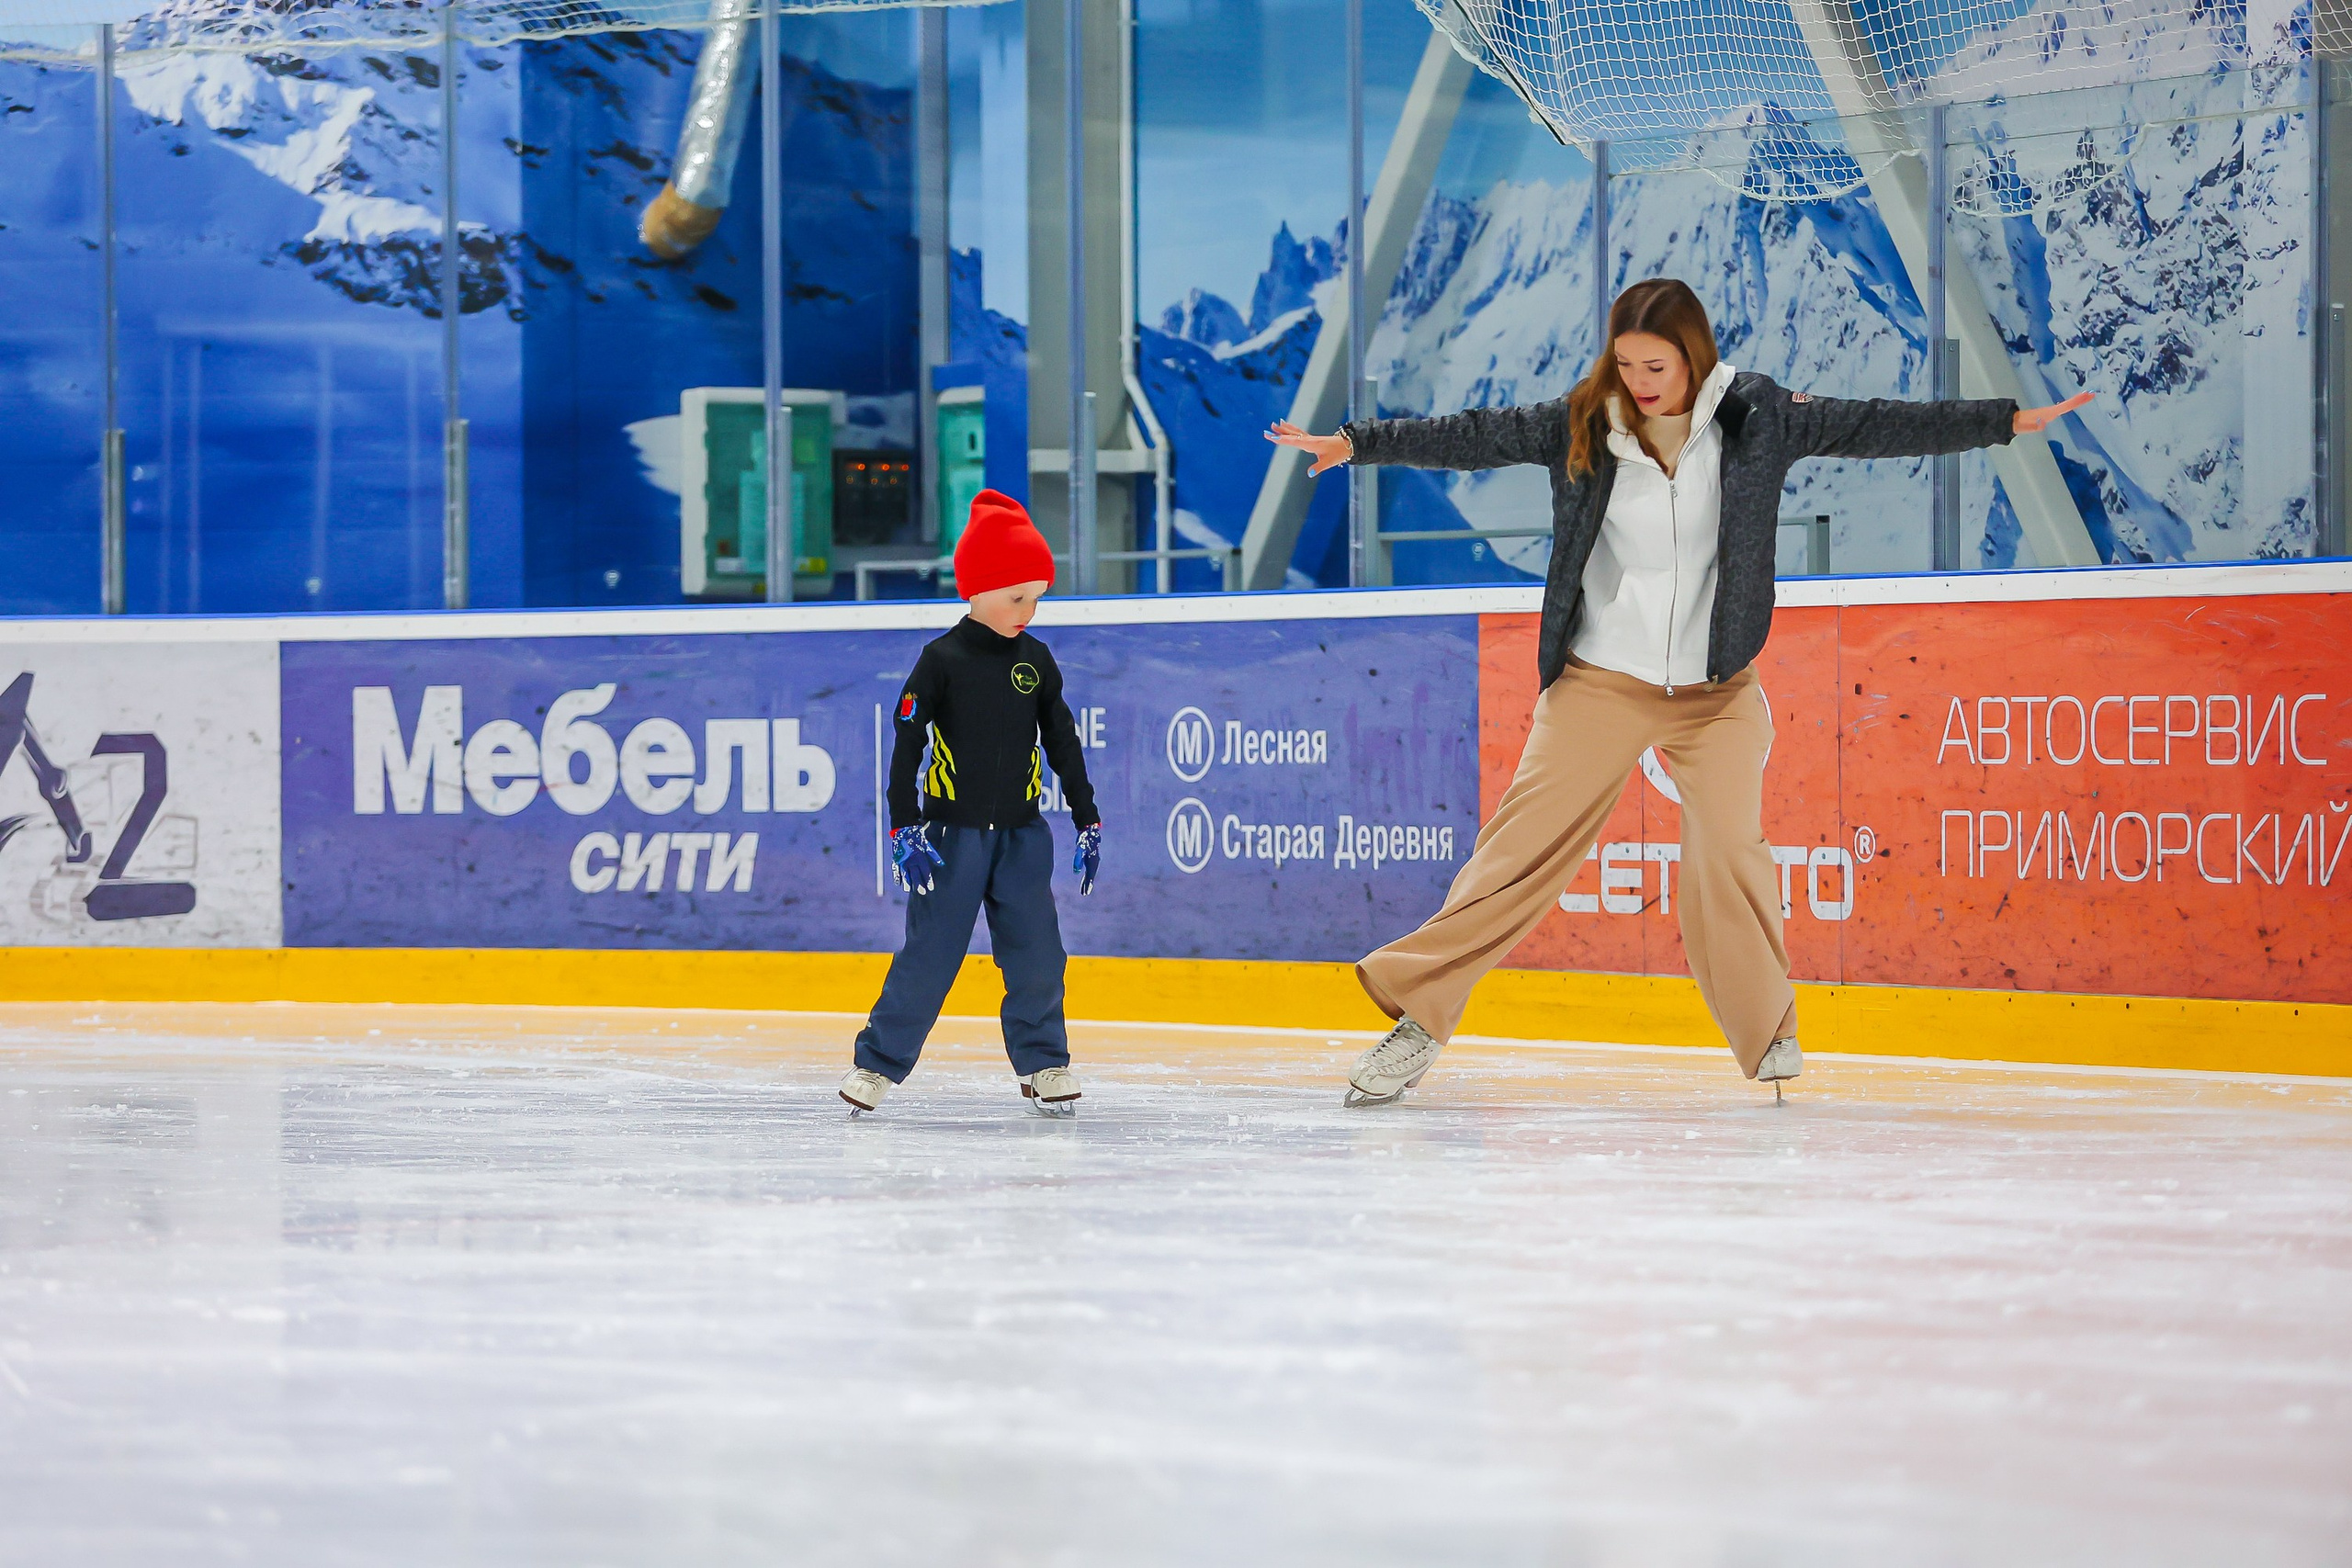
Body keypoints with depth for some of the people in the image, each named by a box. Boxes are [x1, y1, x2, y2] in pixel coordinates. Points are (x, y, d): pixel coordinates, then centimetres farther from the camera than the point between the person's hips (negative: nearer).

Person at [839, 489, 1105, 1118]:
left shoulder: (1036, 661, 5)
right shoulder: (943, 660, -8)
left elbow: (1064, 744, 12)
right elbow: (907, 744, -8)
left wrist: (1088, 823, 10)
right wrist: (905, 830, -13)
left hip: (1021, 833, 4)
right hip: (952, 831, -4)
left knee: (1037, 953, 2)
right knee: (930, 953, -3)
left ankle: (1044, 1064, 15)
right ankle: (878, 1062, 7)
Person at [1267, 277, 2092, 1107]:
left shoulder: (1755, 418, -7)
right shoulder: (1583, 425, -7)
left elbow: (1872, 427, -5)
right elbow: (1475, 437, -4)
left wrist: (2008, 419, -5)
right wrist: (1356, 444, -7)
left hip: (1716, 688, 0)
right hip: (1599, 683, 0)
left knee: (1729, 848, -12)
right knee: (1522, 843, -6)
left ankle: (1768, 1035, 8)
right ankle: (1419, 1013, -1)